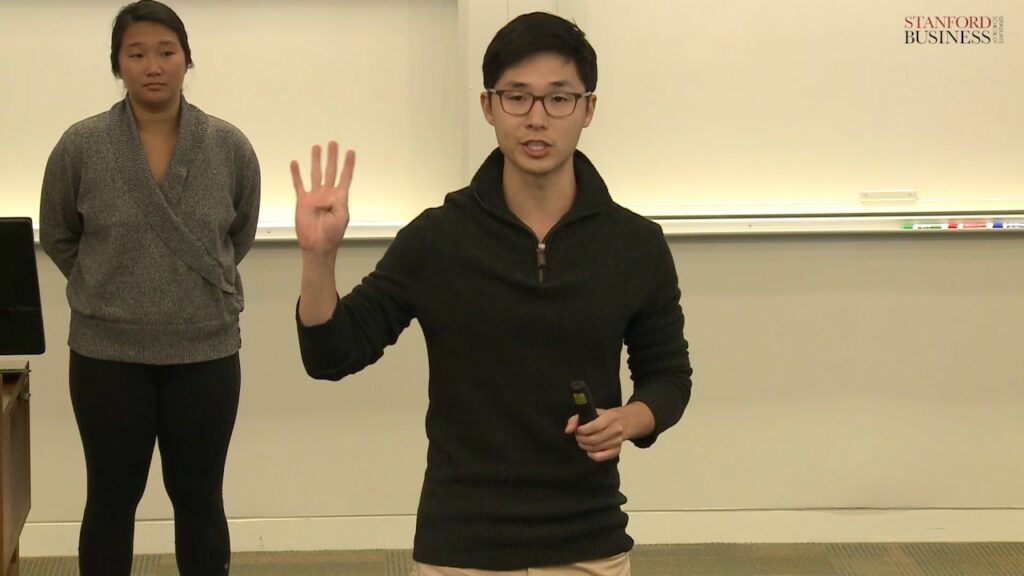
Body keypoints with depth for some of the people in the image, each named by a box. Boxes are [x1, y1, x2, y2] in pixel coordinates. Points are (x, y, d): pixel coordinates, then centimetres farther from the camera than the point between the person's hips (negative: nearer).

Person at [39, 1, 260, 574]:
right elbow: (57, 237, 9)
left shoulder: (230, 147, -4)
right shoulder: (80, 147, -7)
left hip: (205, 352, 1)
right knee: (112, 501, 10)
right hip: (108, 355, -1)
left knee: (200, 500, 12)